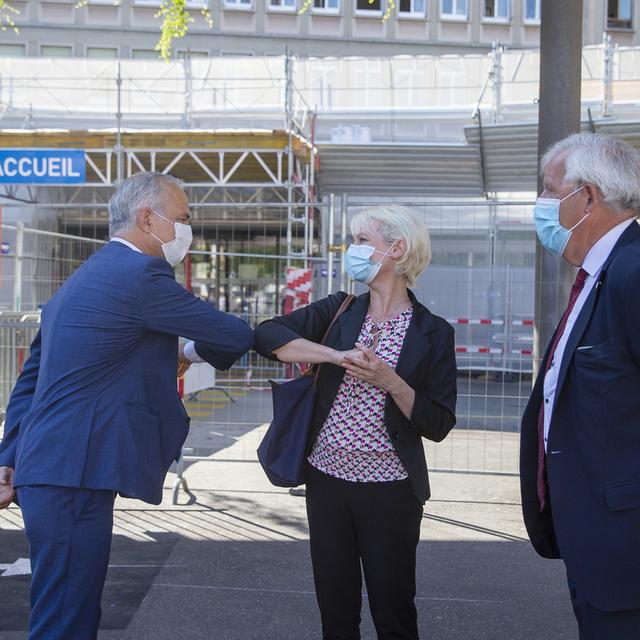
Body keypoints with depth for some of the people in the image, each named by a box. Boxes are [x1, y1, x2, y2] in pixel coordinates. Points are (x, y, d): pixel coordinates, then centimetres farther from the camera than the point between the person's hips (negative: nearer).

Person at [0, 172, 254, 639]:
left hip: (49, 472, 10)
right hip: (75, 477, -10)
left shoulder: (81, 281, 20)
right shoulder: (142, 274, -10)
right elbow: (236, 337, -5)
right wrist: (194, 352, 16)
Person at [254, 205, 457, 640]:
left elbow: (438, 425, -6)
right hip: (327, 478, 3)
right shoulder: (339, 311, 5)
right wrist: (338, 355, -18)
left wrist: (390, 382, -20)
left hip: (390, 490, -3)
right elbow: (268, 335, -9)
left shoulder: (432, 332, -3)